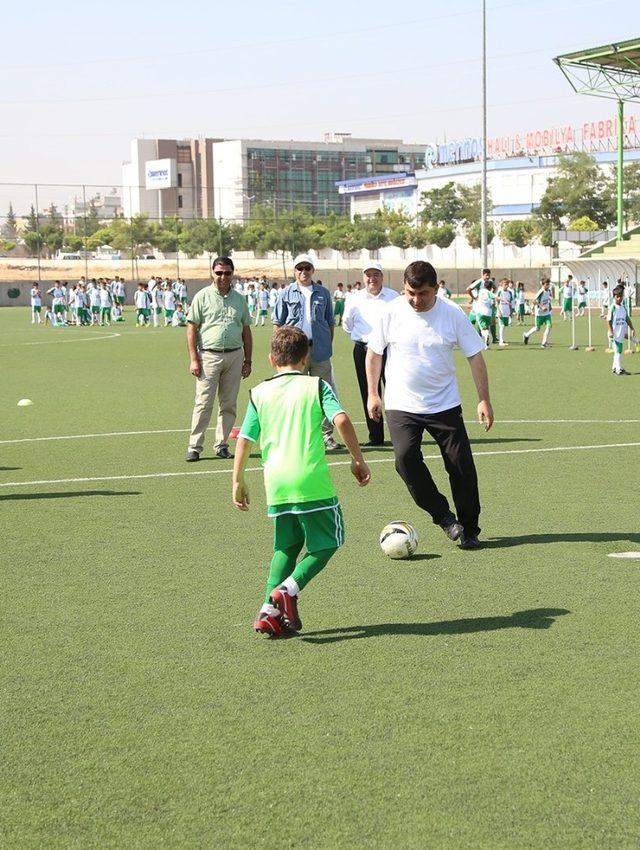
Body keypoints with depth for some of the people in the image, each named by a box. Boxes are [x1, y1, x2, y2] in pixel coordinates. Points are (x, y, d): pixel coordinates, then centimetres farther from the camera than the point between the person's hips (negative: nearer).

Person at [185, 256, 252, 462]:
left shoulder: (239, 299, 12)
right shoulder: (202, 297, 1)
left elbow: (246, 331, 17)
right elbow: (191, 329, -1)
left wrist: (248, 360, 12)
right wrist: (193, 359, -9)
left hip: (235, 355, 4)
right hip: (209, 355, -4)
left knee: (229, 404, 6)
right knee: (203, 403, -7)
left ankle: (221, 444, 14)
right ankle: (194, 447, -3)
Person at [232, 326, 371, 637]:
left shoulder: (260, 393, 11)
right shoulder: (316, 386, 4)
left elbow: (244, 440, 9)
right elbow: (341, 420, -10)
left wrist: (238, 482, 17)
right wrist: (358, 459, -2)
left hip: (275, 483, 4)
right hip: (312, 479, -4)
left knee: (287, 546, 19)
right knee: (327, 542, 11)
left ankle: (269, 610, 6)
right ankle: (289, 589, -11)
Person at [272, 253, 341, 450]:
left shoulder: (323, 293, 9)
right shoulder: (286, 294, 5)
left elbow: (330, 322, 14)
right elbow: (278, 323, 6)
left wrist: (328, 345, 7)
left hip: (320, 351, 1)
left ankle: (327, 435, 8)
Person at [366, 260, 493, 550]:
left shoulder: (453, 314, -8)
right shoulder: (392, 312, -7)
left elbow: (475, 356, -1)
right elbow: (374, 352, 6)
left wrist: (484, 400, -4)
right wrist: (372, 393, 3)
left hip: (445, 404, 0)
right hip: (401, 406, 0)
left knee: (461, 465, -2)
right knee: (405, 457, -21)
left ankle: (469, 530, 14)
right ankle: (443, 516, -5)